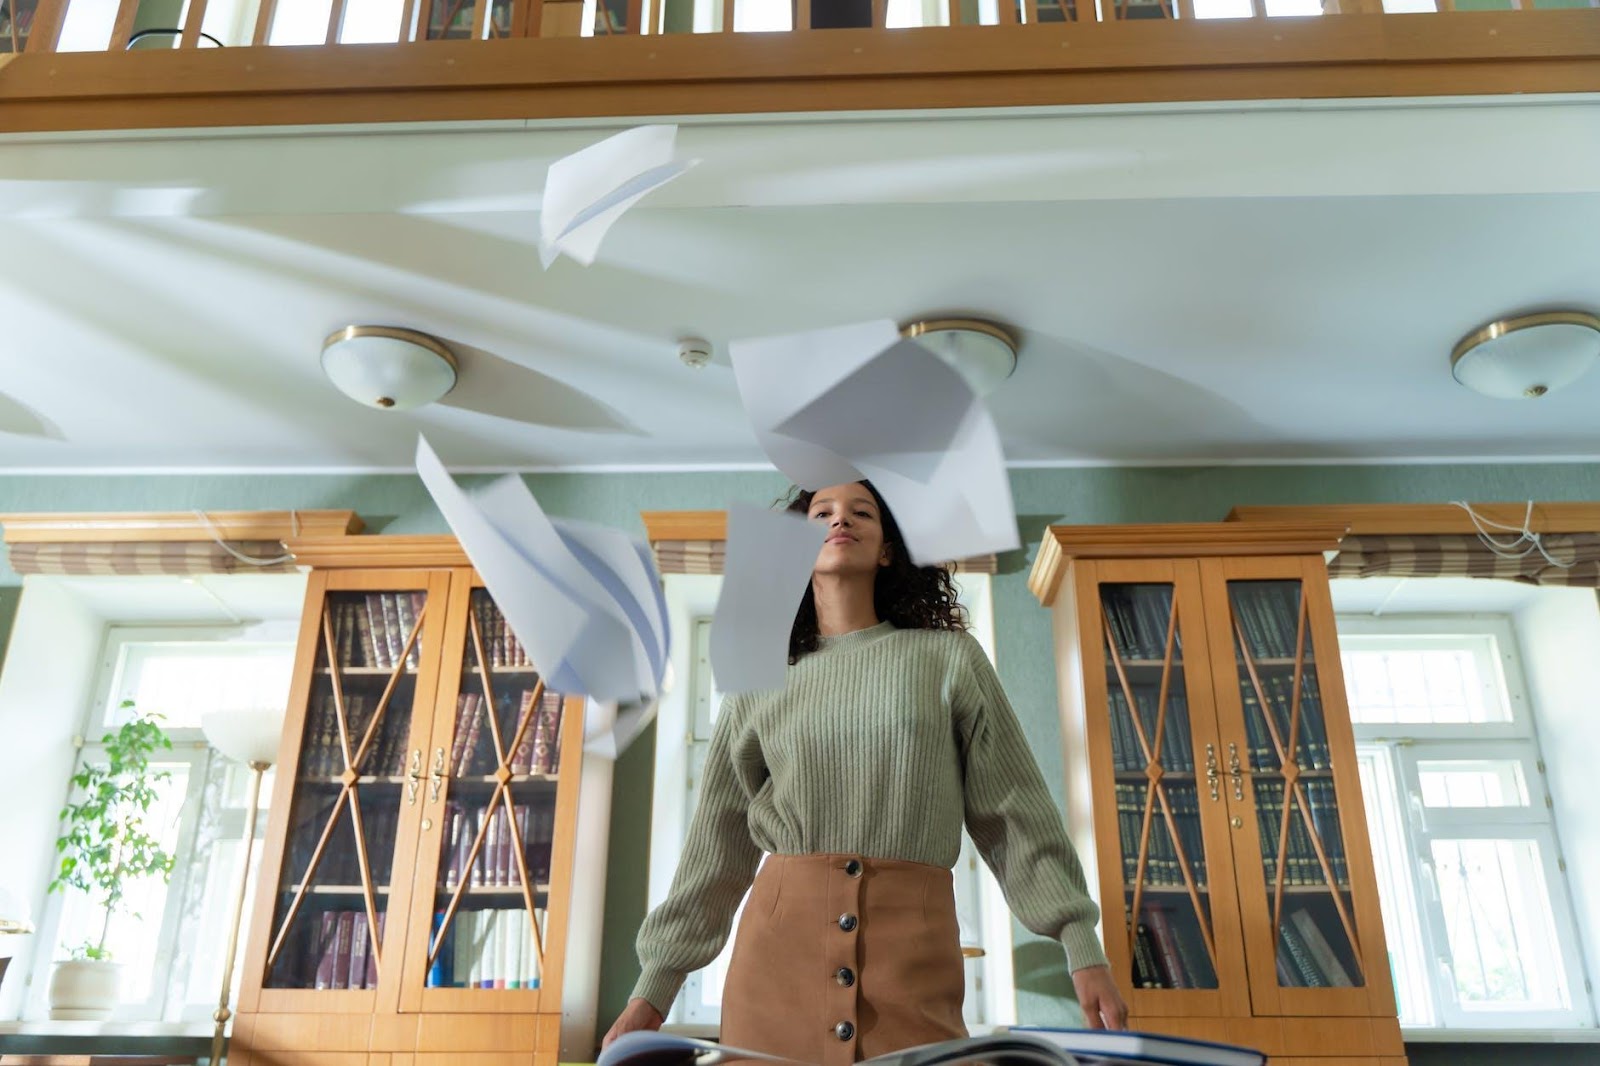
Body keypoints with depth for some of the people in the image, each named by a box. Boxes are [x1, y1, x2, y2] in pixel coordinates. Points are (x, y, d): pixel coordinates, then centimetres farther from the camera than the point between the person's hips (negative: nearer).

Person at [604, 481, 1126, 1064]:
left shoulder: (951, 659, 9)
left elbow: (1015, 812, 7)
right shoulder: (760, 682, 11)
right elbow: (718, 842, 11)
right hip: (780, 939, 1)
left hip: (915, 945, -1)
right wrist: (654, 990, 8)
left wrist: (1083, 950, -1)